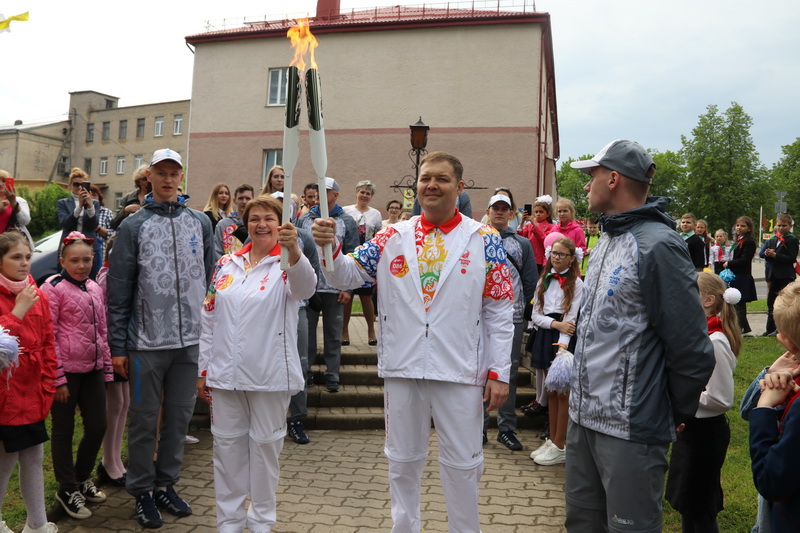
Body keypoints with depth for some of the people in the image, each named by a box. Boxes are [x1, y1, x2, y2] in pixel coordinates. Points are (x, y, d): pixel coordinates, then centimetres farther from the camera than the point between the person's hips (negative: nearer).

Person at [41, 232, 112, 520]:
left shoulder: (95, 289, 10)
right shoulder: (52, 288, -8)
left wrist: (107, 367, 13)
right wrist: (57, 378, -13)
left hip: (92, 369, 6)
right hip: (67, 370, -6)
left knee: (97, 426, 11)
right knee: (64, 430, 7)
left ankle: (82, 478, 32)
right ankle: (67, 489, 22)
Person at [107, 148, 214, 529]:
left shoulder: (200, 222, 7)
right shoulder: (134, 226, -1)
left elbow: (211, 280, 11)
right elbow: (119, 291, -3)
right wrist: (118, 346, -5)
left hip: (191, 340, 3)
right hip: (147, 342, -2)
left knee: (180, 416, 12)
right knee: (144, 419, 8)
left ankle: (166, 484, 28)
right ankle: (142, 490, 23)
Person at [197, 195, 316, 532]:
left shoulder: (286, 265, -4)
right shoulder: (226, 264, 8)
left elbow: (305, 287, -29)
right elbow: (209, 319, 11)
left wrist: (293, 250, -48)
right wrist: (203, 369, 9)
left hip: (269, 376, -3)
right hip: (225, 374, 4)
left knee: (265, 445, 8)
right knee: (227, 445, 10)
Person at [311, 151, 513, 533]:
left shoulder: (483, 240, -2)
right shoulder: (393, 237, 4)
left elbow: (500, 310, -2)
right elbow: (347, 276, 2)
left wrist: (499, 372, -6)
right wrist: (330, 246, -19)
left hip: (460, 372, -2)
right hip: (402, 369, 2)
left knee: (462, 464, 11)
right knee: (402, 460, 16)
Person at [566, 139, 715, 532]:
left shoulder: (657, 246, -18)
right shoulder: (606, 240, 11)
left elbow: (692, 350, -16)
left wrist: (677, 413, -4)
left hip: (631, 428, -9)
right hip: (583, 415, 9)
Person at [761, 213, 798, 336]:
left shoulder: (792, 240, -7)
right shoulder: (773, 241, 14)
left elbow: (792, 258, -16)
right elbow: (767, 258, 14)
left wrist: (775, 255, -22)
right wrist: (767, 254, -8)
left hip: (786, 276, -7)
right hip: (774, 274, 7)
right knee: (771, 301, 10)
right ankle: (770, 329, 17)